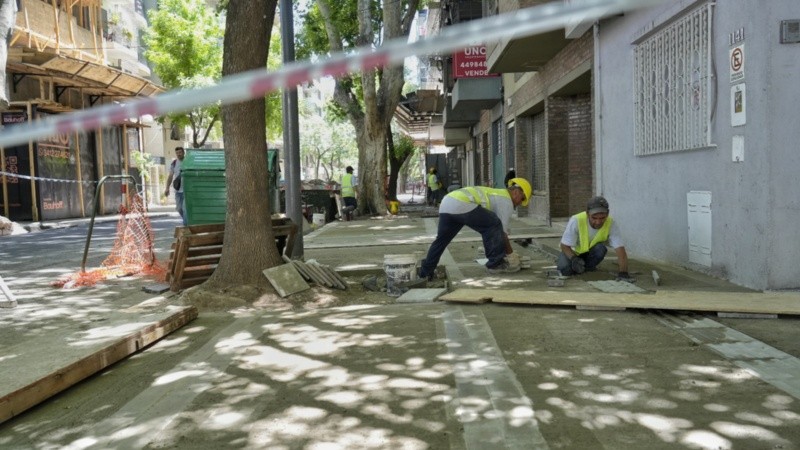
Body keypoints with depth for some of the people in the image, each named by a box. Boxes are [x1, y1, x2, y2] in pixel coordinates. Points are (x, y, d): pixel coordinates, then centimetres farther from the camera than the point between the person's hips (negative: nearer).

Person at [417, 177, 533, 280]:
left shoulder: (495, 194, 34)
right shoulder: (506, 200, 7)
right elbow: (502, 232, 5)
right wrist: (511, 254, 16)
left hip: (446, 202, 10)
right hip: (462, 205, -10)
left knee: (441, 239, 25)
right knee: (495, 225, -5)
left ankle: (425, 272, 33)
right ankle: (496, 264, 2)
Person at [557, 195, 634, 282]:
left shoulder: (611, 224, -27)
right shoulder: (576, 220, -32)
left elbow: (620, 250, -31)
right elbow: (565, 246, -24)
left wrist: (623, 273, -45)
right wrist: (574, 259, -43)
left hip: (591, 252, 1)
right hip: (573, 252, -1)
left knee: (600, 249, -31)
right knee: (565, 269, -28)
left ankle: (587, 267, -2)